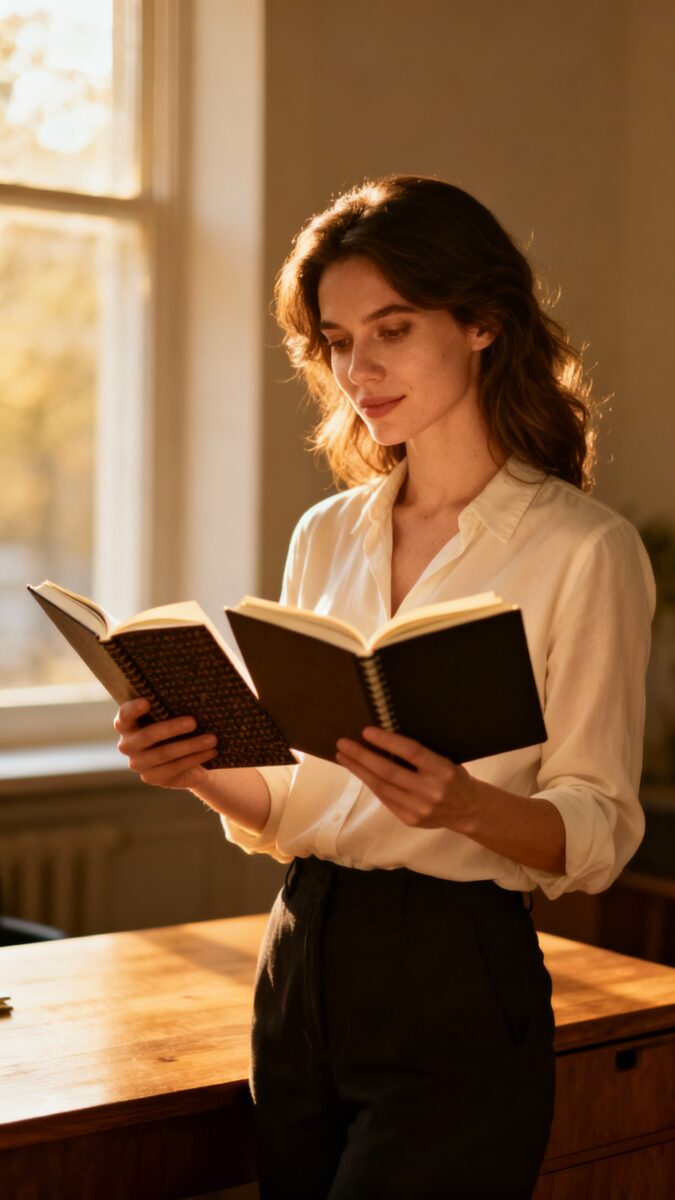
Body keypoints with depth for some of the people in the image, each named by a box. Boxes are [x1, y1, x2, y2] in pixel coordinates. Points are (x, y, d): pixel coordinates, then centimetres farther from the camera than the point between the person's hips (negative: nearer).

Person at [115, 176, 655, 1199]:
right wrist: (200, 766, -7)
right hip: (301, 963, 6)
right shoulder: (327, 535, 10)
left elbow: (599, 830, -9)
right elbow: (286, 808, 13)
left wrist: (467, 804, -28)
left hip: (457, 988, -5)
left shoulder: (583, 548, -7)